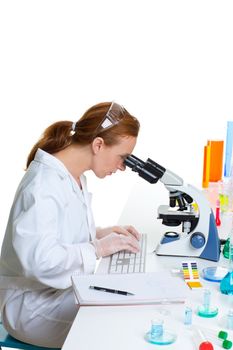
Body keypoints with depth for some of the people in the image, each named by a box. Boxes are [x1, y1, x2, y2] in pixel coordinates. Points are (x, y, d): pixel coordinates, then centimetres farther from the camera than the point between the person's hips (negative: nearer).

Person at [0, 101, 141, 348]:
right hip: (34, 304, -9)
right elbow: (39, 259, -34)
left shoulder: (74, 176, 4)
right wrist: (98, 248, -24)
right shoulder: (44, 184, -25)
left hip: (66, 288, 9)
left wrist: (100, 234, 1)